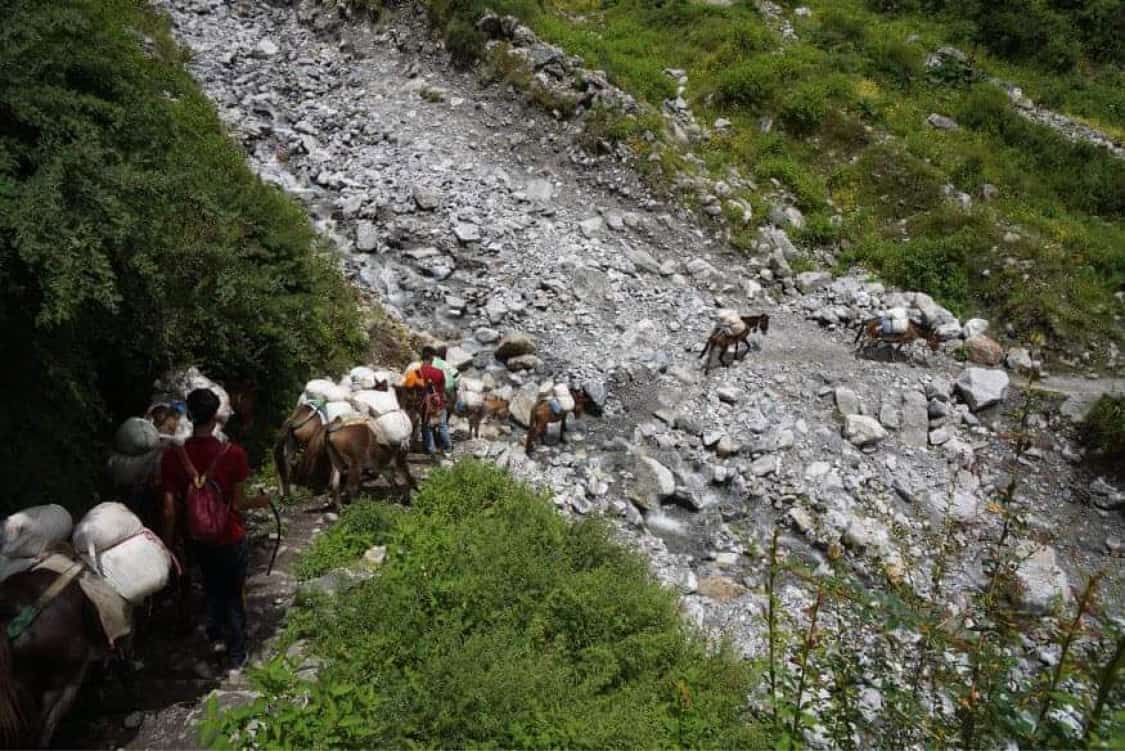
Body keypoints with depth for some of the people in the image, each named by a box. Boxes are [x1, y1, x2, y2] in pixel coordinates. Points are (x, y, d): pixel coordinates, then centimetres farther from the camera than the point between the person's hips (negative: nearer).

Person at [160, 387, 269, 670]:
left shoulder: (173, 457, -16)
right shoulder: (233, 454, -23)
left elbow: (170, 510, -11)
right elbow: (236, 503, -15)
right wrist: (259, 501, 5)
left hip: (197, 538, 3)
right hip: (230, 538, -3)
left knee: (212, 586, 29)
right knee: (233, 593, 17)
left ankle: (216, 636, 45)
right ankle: (236, 655, 28)